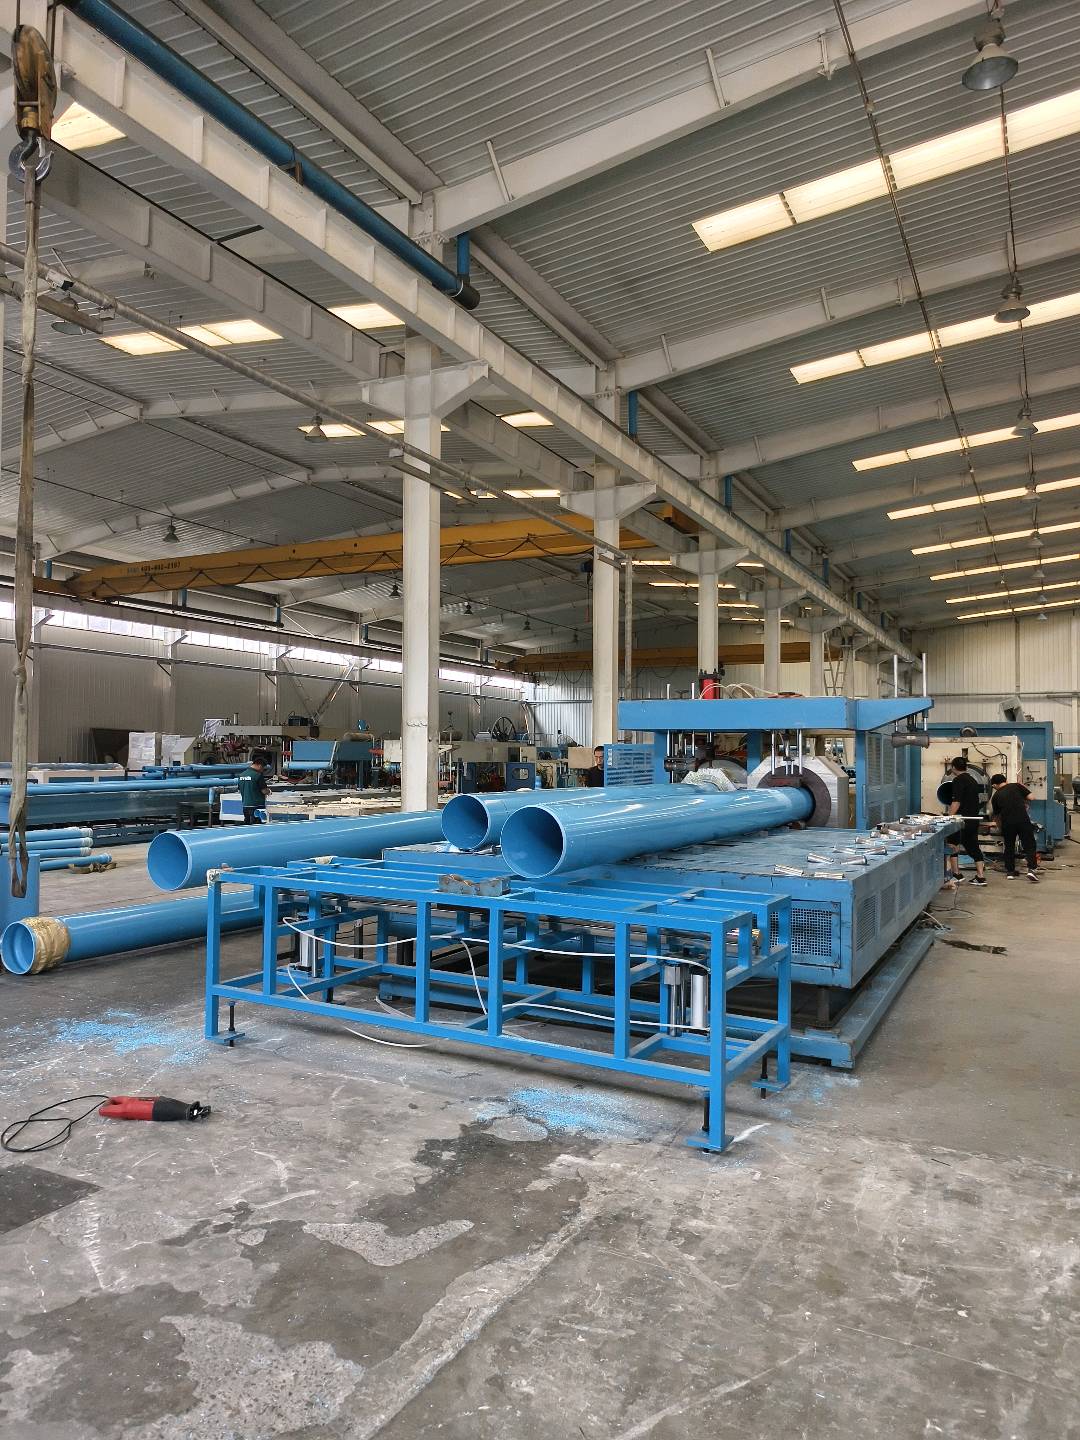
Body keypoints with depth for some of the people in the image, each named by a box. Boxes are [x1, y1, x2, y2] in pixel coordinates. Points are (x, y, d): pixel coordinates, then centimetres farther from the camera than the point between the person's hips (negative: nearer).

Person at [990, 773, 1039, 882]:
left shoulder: (995, 796, 13)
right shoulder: (1017, 786, 9)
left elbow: (996, 816, 18)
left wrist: (1000, 827, 32)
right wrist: (1024, 804, 23)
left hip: (1007, 823, 1)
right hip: (1023, 819, -1)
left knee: (1009, 848, 16)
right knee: (1029, 846, 6)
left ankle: (1010, 872, 19)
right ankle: (1032, 869, -8)